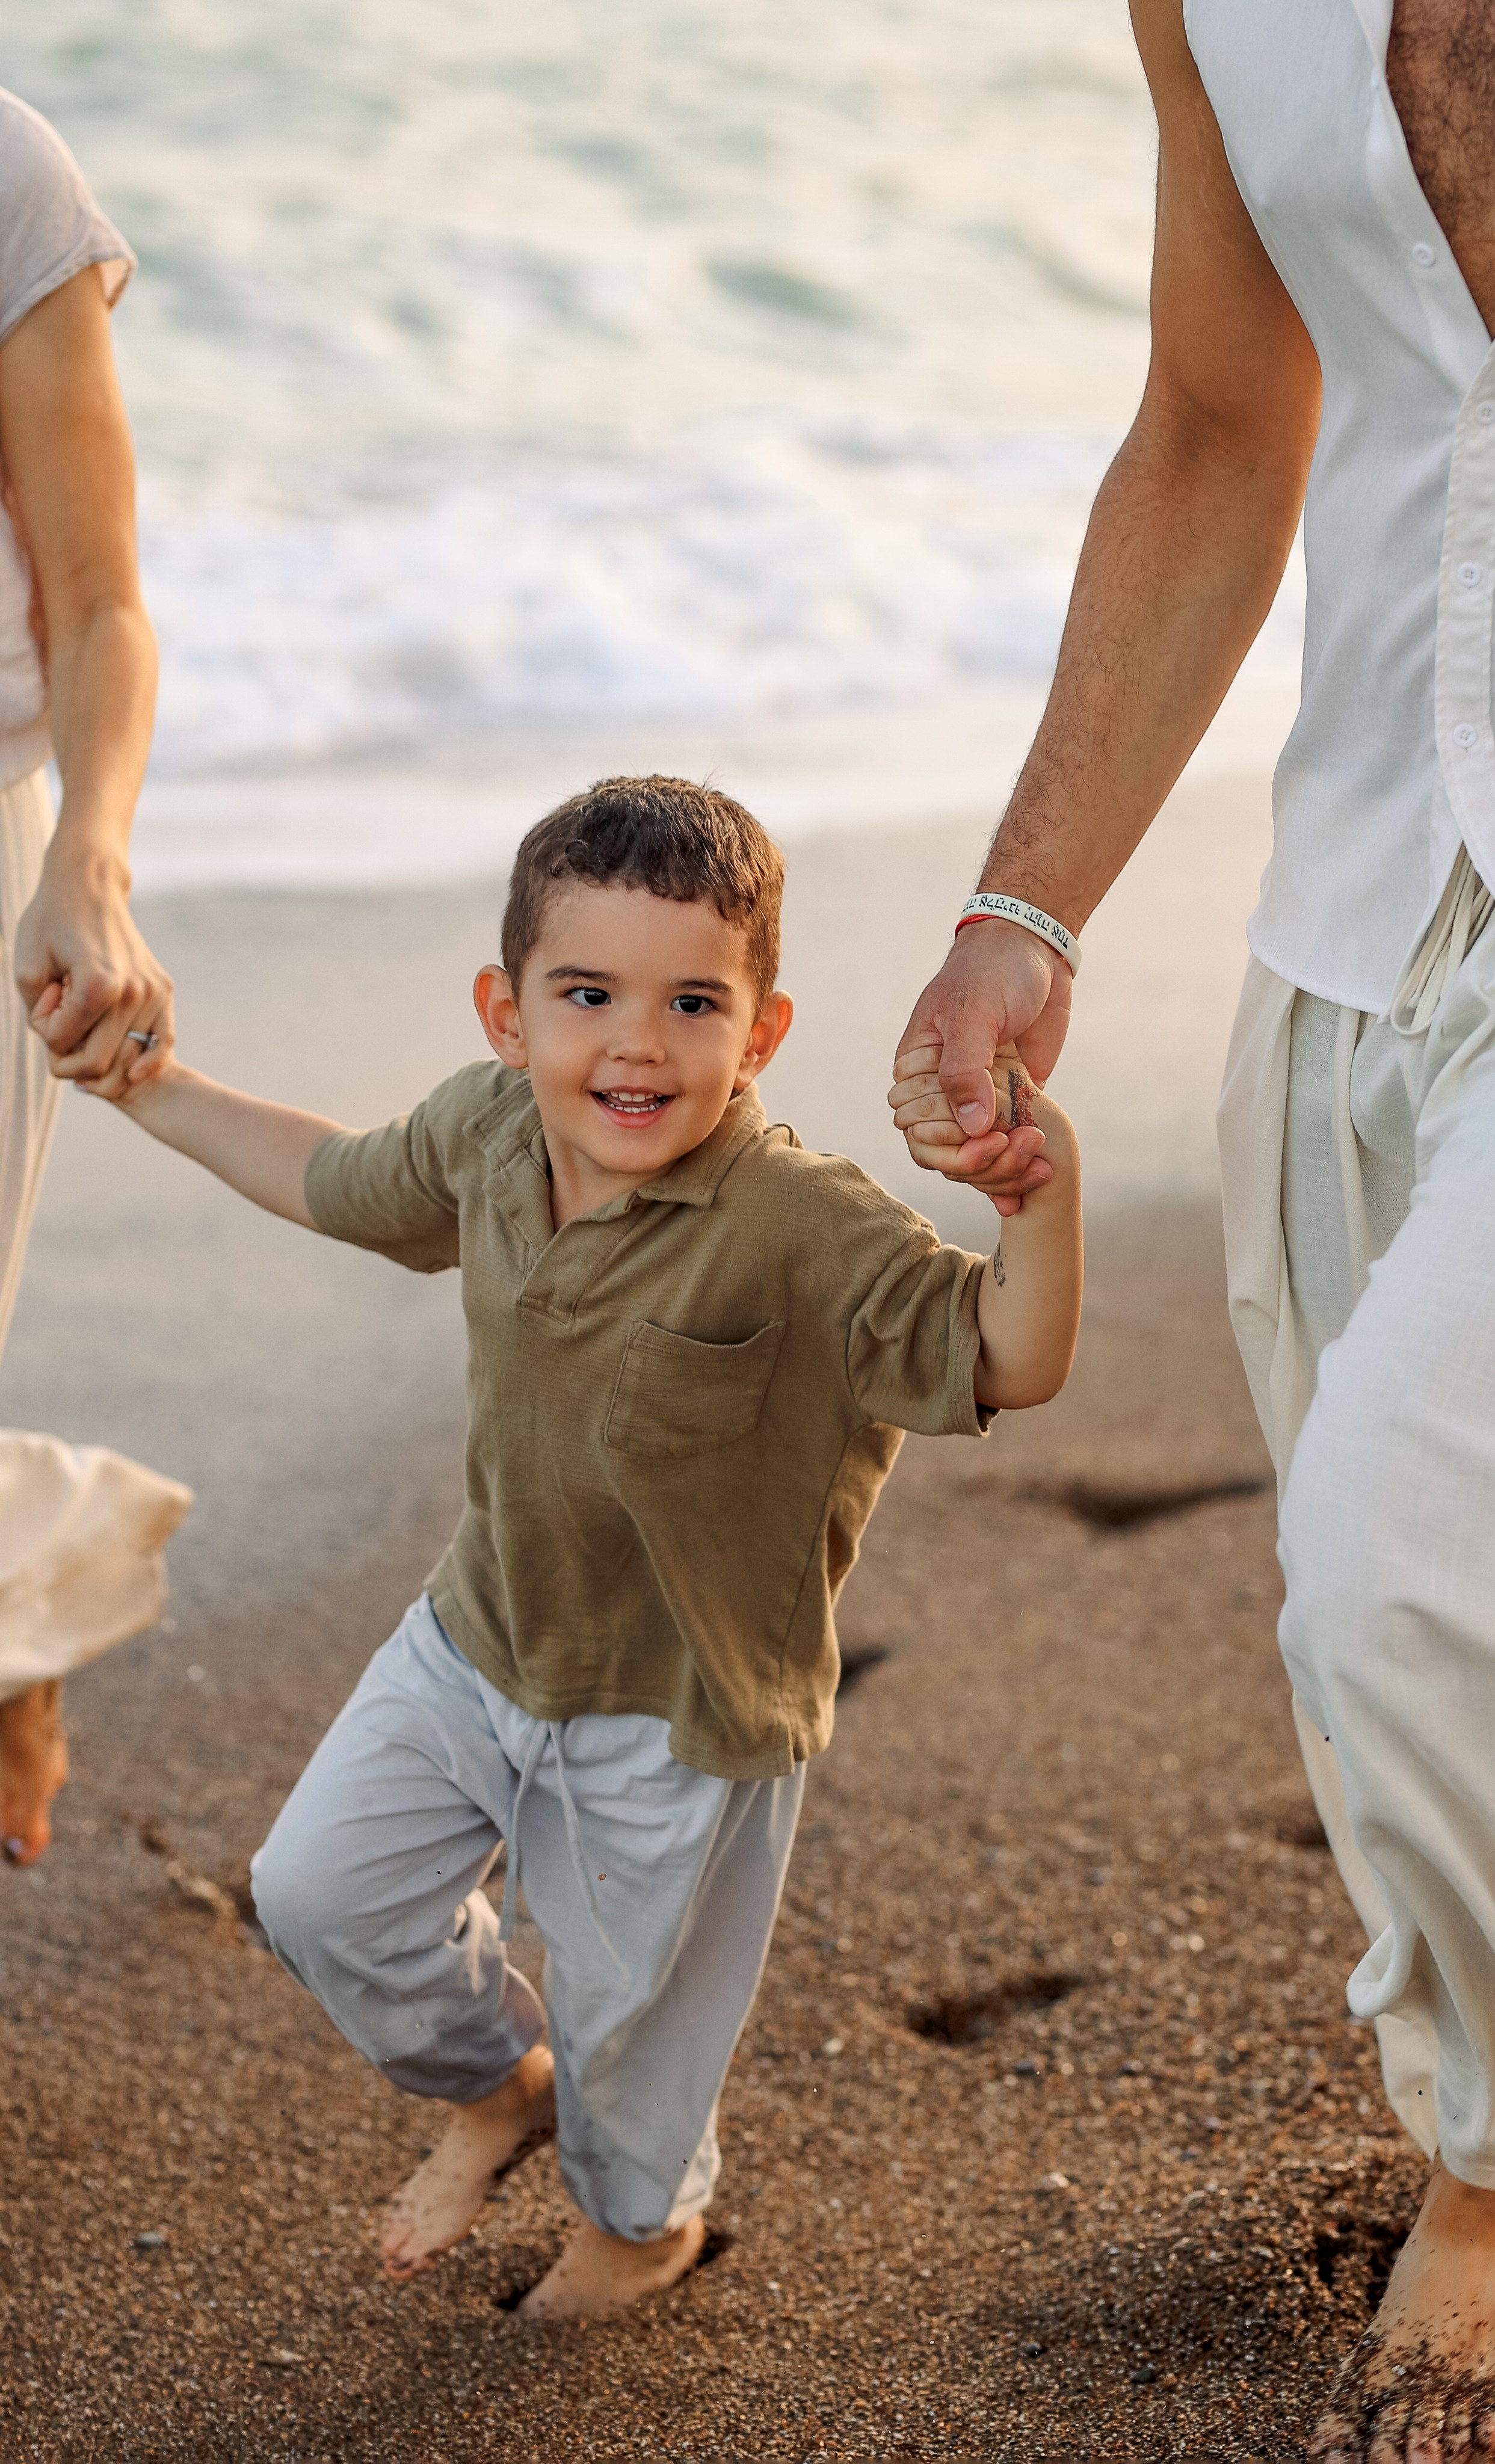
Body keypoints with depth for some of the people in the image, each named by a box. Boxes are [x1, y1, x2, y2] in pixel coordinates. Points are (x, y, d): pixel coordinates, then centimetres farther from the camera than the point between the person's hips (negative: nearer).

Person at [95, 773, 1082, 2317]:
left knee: (630, 2009, 15)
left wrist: (1045, 1189, -51)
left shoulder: (801, 1233, -30)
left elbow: (1006, 1363, -35)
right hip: (476, 1645, 5)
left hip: (679, 1717, -5)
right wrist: (154, 1090, 15)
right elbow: (339, 1181, 11)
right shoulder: (487, 1136, -10)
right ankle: (493, 2081, 43)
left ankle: (641, 2216, 51)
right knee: (320, 1889, 12)